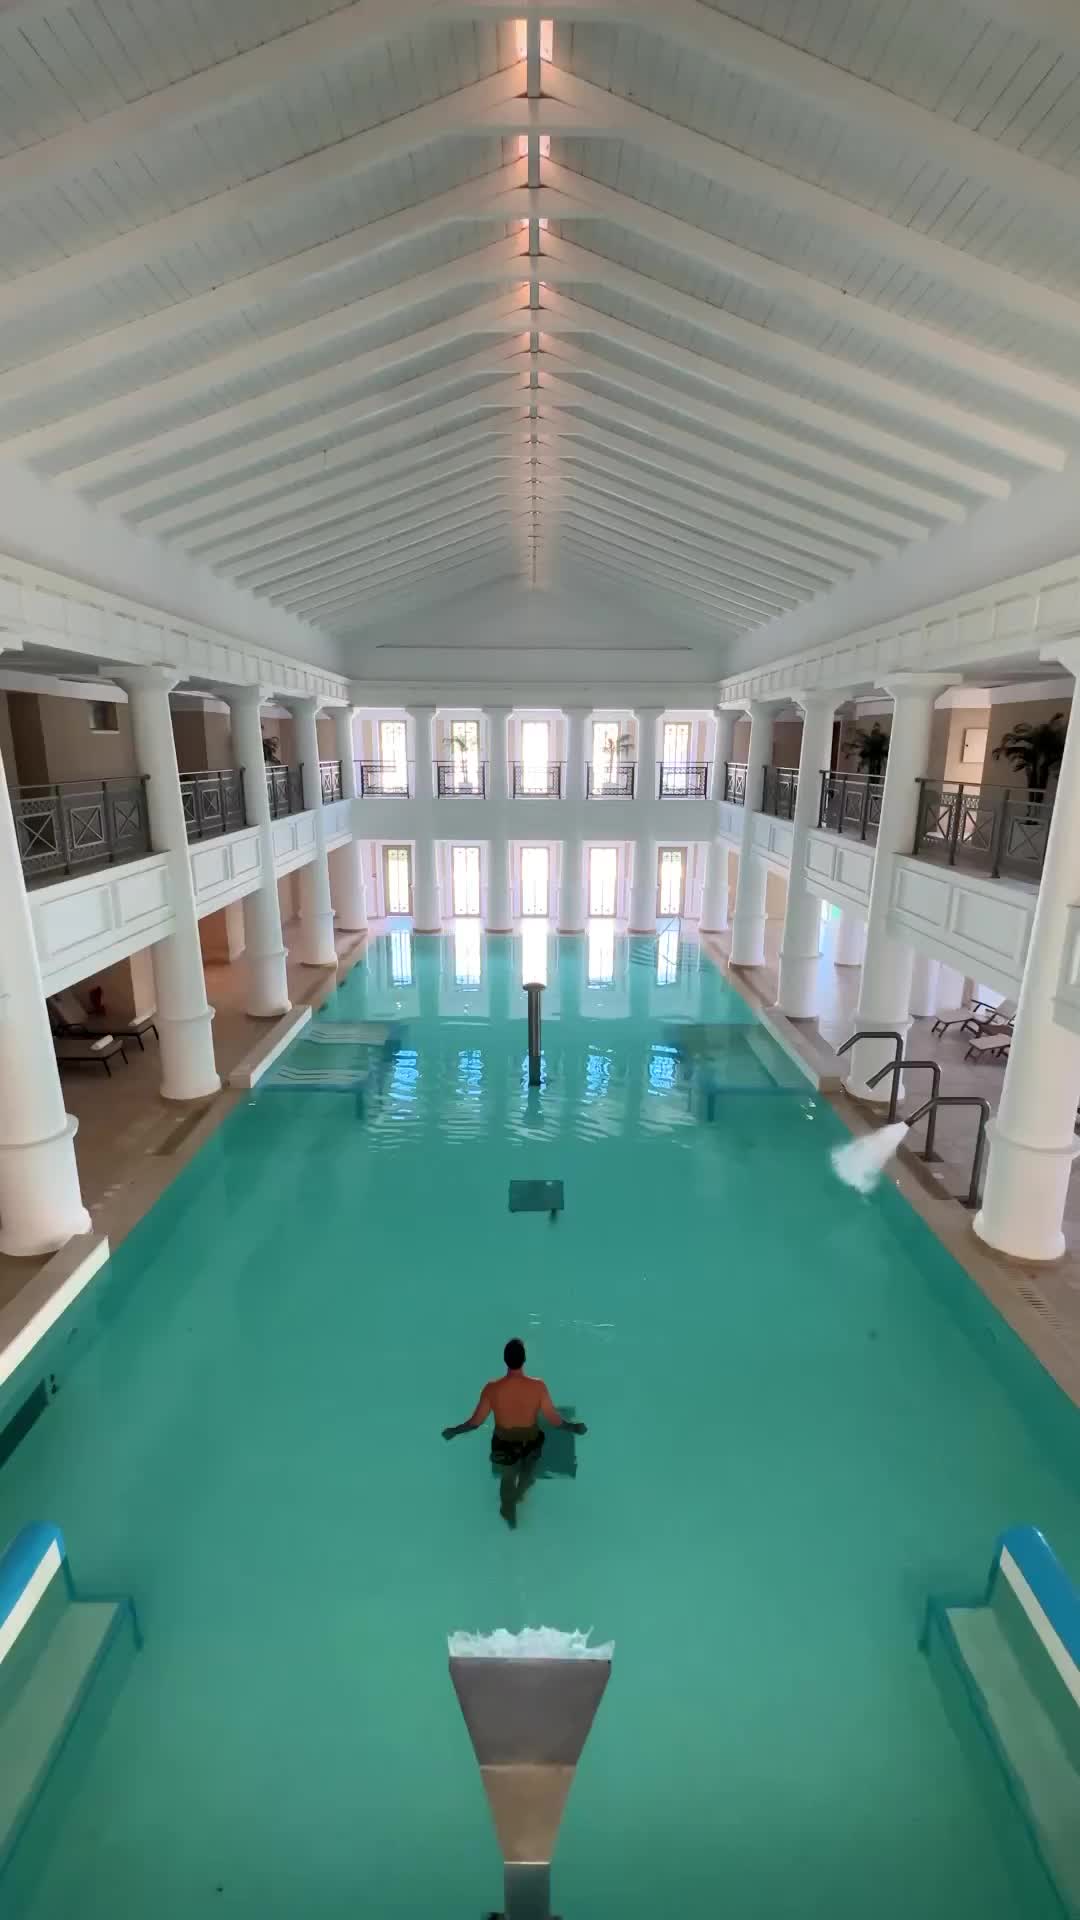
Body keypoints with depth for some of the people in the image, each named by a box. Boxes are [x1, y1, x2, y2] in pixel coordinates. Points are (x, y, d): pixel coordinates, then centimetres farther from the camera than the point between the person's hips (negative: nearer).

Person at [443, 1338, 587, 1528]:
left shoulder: (492, 1388, -28)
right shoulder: (538, 1386, -30)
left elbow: (476, 1421, -17)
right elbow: (553, 1419, -20)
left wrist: (454, 1431, 2)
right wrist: (573, 1427, 0)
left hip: (505, 1443, 0)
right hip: (531, 1441, 0)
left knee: (507, 1479, 32)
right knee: (528, 1473, 36)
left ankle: (510, 1515, 55)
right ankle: (519, 1495, 64)